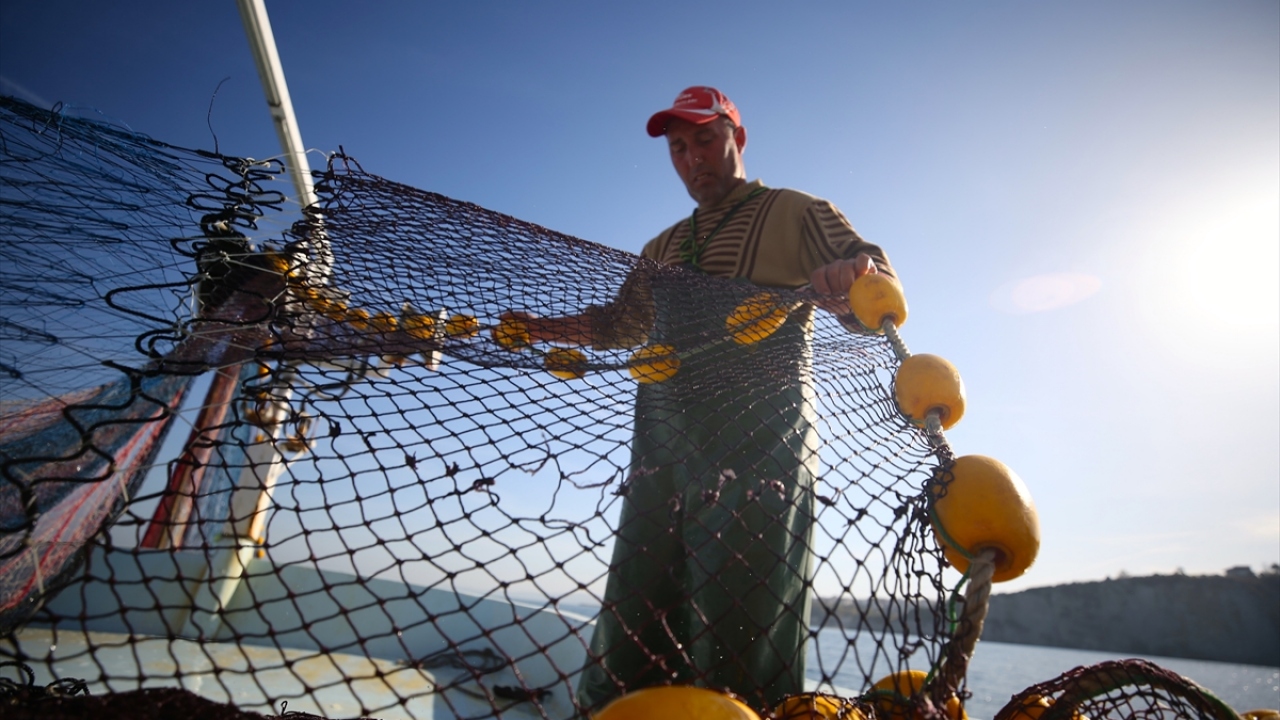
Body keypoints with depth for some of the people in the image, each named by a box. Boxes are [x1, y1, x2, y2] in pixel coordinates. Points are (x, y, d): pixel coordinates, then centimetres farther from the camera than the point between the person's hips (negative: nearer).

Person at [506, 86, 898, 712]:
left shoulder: (794, 212, 10)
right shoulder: (664, 247, 26)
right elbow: (624, 321, 29)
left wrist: (857, 273, -23)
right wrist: (551, 327, 15)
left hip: (757, 434, -5)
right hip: (662, 437, 6)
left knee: (735, 625, -8)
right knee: (631, 624, 6)